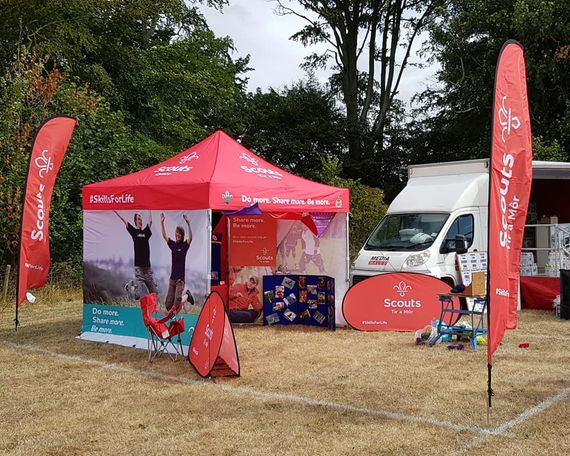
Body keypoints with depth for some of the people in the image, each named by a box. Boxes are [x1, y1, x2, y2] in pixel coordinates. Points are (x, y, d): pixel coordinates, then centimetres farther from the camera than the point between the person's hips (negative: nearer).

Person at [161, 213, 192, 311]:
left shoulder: (184, 245, -5)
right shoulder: (172, 244, 7)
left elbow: (190, 238, -23)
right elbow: (164, 235, 3)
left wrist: (188, 224, -33)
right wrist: (162, 222, -6)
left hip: (180, 278, -5)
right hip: (172, 278, 5)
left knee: (177, 305, -11)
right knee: (168, 305, 4)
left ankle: (187, 295, 16)